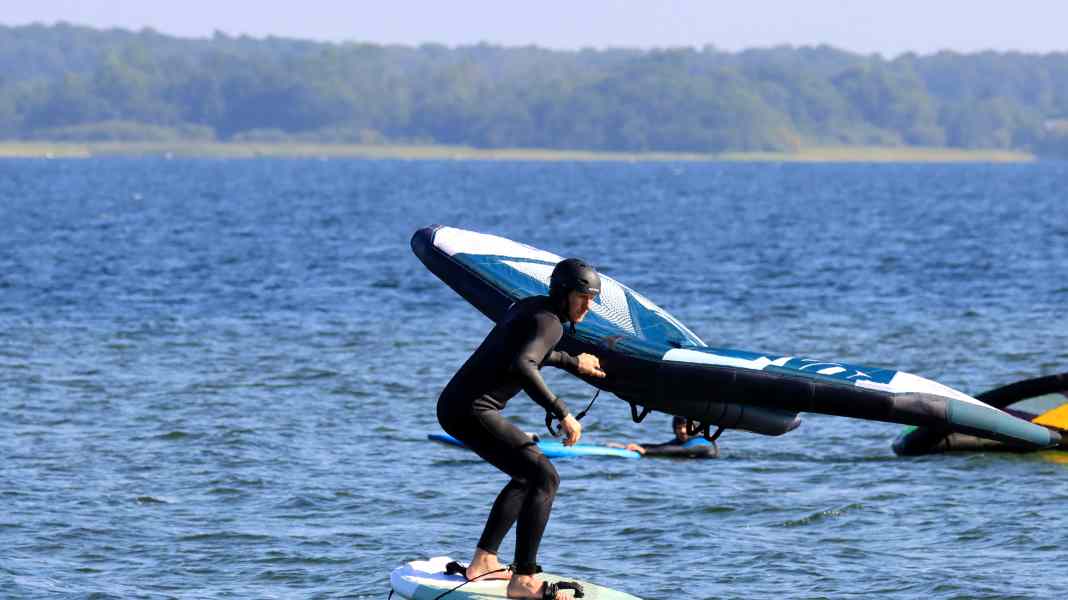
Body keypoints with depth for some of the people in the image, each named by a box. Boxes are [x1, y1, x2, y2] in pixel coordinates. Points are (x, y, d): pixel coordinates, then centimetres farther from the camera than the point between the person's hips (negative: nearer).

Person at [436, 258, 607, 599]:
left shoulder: (531, 306, 16)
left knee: (528, 475, 25)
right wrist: (562, 413, -31)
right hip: (472, 412, -10)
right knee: (545, 478, -15)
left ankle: (483, 561, 24)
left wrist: (572, 362, 48)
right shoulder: (549, 323, -14)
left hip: (454, 406, 10)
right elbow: (521, 367, -32)